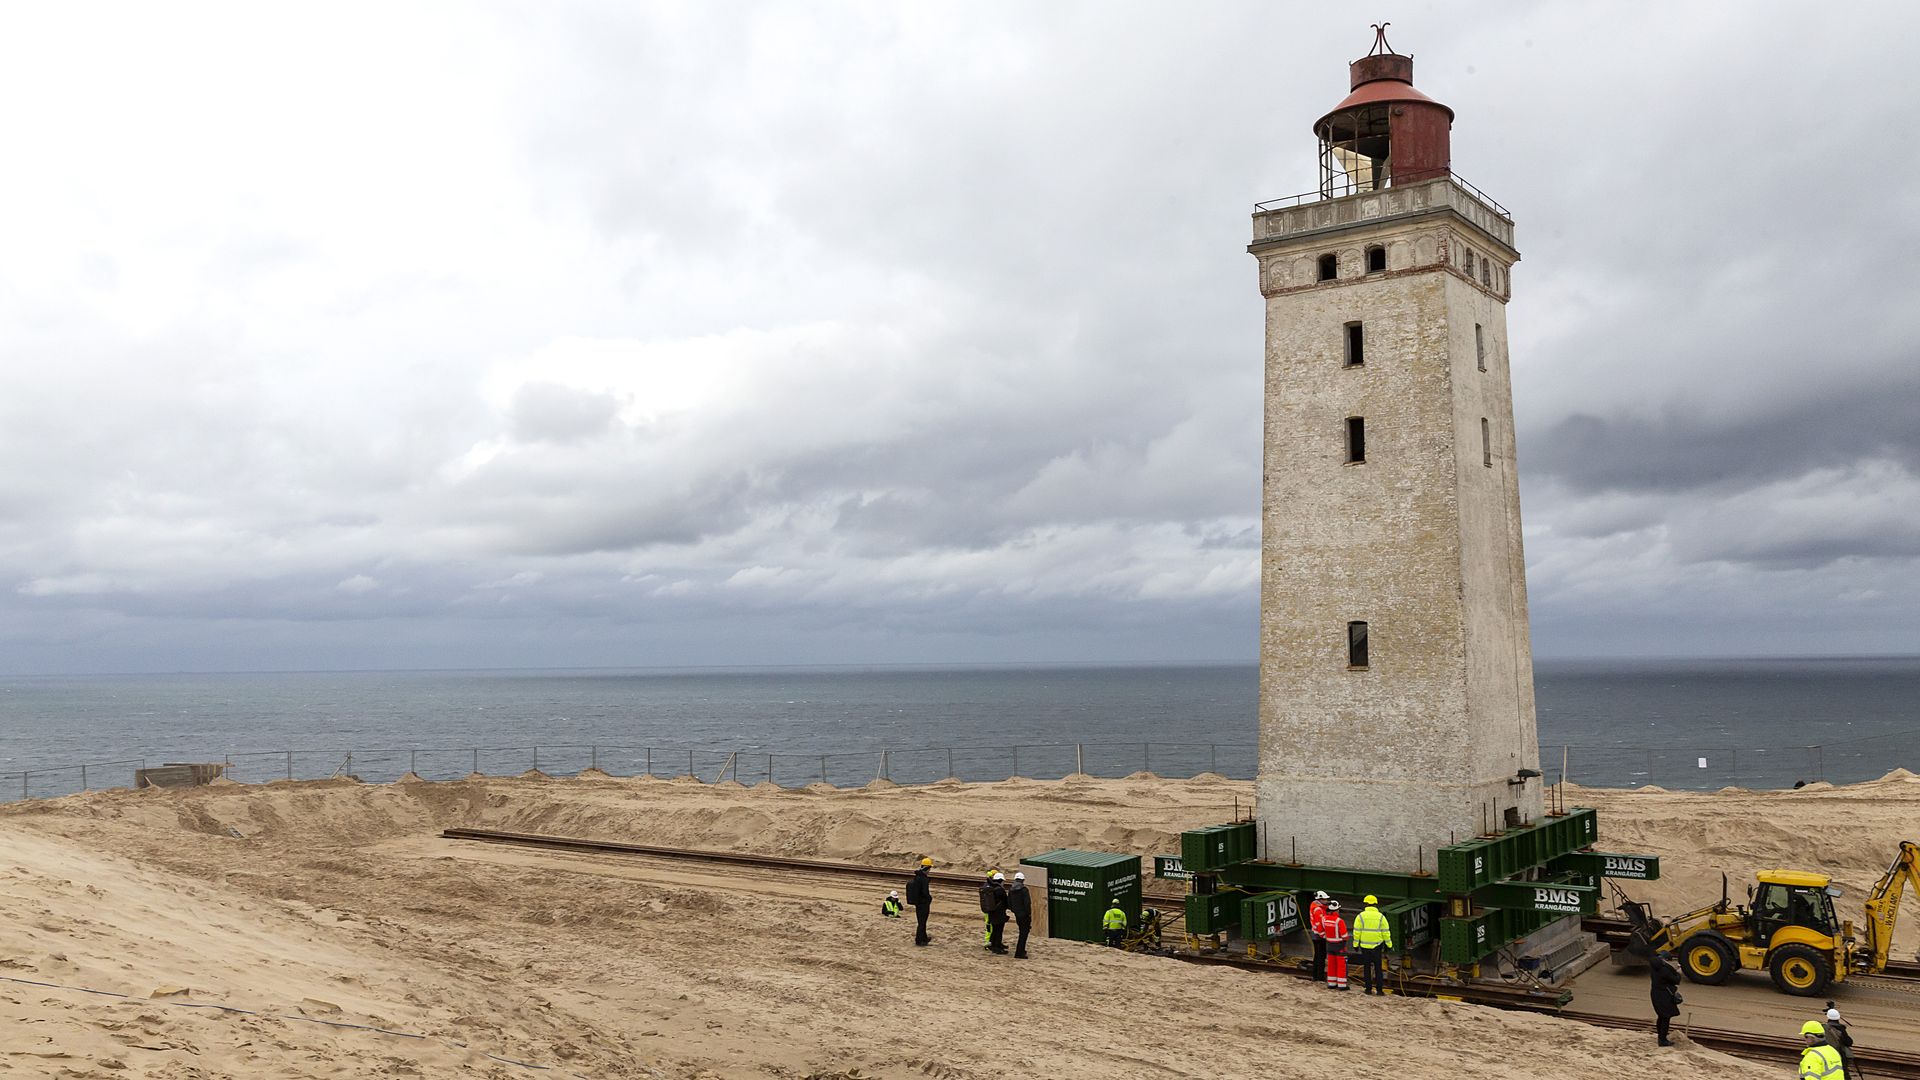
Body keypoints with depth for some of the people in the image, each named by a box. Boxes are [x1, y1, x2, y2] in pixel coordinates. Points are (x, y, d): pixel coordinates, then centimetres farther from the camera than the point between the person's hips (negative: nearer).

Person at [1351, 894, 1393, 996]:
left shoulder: (1361, 916, -3)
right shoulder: (1380, 916, -1)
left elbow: (1357, 931, -4)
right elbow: (1386, 932, 0)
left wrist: (1356, 944, 3)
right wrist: (1389, 944, 8)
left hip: (1365, 946, 0)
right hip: (1377, 945, 0)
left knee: (1366, 968, 8)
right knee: (1378, 968, 7)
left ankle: (1368, 989, 9)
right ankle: (1379, 989, 5)